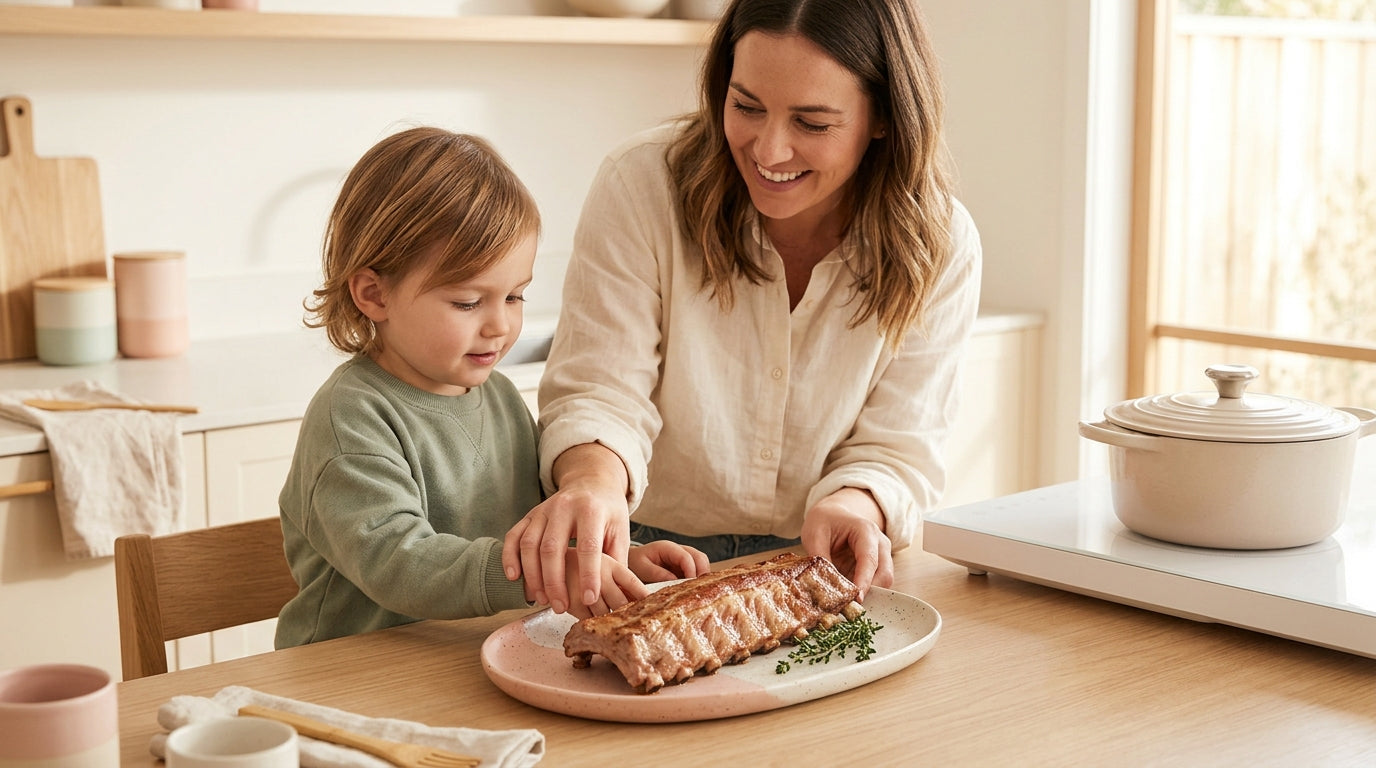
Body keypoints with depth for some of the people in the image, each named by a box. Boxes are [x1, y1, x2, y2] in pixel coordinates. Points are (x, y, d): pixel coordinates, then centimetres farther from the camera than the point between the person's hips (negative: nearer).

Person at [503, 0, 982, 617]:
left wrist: (854, 506, -30)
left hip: (816, 572, 1)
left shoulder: (940, 246, -8)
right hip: (646, 558, -1)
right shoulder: (641, 186, -13)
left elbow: (895, 444, -6)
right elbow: (601, 389, -16)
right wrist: (594, 477, -40)